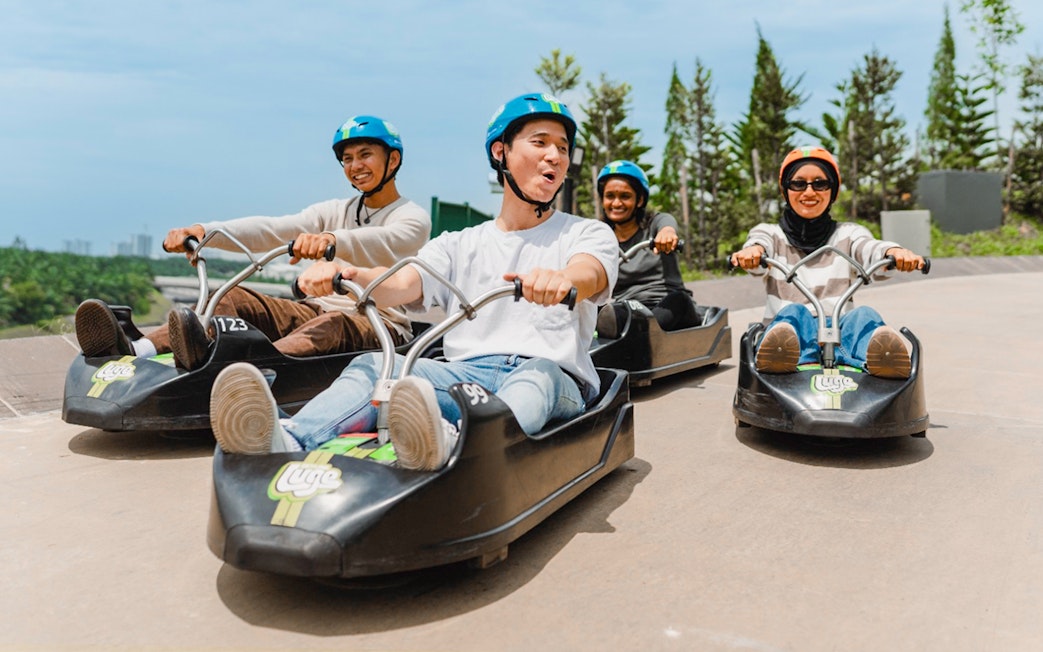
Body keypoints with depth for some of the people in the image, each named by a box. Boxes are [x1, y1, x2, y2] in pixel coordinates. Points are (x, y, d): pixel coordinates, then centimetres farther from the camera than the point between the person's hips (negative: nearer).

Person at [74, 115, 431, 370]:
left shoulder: (413, 218, 1)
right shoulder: (334, 211, 18)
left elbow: (385, 245, -24)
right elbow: (271, 230, 2)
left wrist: (333, 240, -45)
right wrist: (205, 231, -14)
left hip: (382, 328, -5)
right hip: (321, 311, 6)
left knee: (333, 323, -38)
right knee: (237, 298, -16)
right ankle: (134, 353, -40)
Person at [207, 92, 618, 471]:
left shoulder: (589, 234, 12)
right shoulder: (460, 246, 19)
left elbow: (588, 276, -13)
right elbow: (401, 284, 1)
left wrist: (561, 278, -39)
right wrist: (344, 273, -22)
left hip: (552, 378, -2)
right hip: (466, 374, 3)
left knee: (535, 375, -36)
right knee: (375, 365, -22)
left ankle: (451, 446, -65)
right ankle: (286, 442, -48)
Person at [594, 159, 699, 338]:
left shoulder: (656, 222, 9)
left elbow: (668, 225, -17)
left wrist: (667, 231, -44)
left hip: (668, 309, -1)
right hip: (625, 311, 1)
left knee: (678, 299, -37)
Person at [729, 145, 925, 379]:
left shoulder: (848, 234, 19)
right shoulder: (771, 233, 16)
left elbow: (872, 249, -6)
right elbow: (761, 246, -10)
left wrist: (895, 252, -32)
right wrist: (753, 251, -37)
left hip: (840, 332, 2)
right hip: (785, 332, -1)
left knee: (864, 315, -27)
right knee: (793, 313, -31)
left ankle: (881, 354, -60)